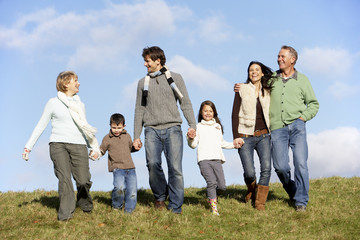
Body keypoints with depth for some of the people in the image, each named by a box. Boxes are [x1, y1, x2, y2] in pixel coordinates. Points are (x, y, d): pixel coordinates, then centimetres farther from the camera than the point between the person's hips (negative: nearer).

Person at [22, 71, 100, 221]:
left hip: (79, 145, 3)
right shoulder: (53, 103, 8)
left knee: (83, 180, -7)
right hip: (58, 144, -3)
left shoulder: (80, 105, 20)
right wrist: (28, 147, 4)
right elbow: (41, 126, 9)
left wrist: (94, 147, 16)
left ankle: (85, 204, 20)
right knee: (64, 178, -17)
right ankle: (65, 213, -16)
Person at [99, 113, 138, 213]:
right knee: (119, 187, -26)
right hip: (117, 168, -4)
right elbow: (102, 150, 14)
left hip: (130, 168, 4)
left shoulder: (127, 136, 15)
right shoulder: (107, 138, 6)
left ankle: (129, 210, 14)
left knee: (132, 190, -3)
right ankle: (116, 205, 1)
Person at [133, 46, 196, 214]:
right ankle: (160, 196, 6)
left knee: (175, 167, -11)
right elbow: (139, 110, 18)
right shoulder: (143, 82, 18)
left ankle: (175, 207, -4)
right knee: (153, 164, -17)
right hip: (152, 130, 2)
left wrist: (192, 125, -7)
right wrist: (136, 136, 11)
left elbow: (186, 103, 8)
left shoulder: (175, 78, 12)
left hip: (172, 128, -2)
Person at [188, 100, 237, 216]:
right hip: (204, 159, -4)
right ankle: (214, 208, -12)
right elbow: (194, 144, 5)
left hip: (217, 159, 4)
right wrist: (190, 138, -15)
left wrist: (233, 144, 23)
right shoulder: (198, 127, 11)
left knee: (222, 186, -7)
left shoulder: (218, 126, 23)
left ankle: (211, 195, 23)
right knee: (212, 182, -20)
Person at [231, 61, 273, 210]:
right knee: (249, 172, -11)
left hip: (263, 136, 2)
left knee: (266, 168, -17)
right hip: (245, 136, -2)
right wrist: (236, 136, -8)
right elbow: (235, 114, 0)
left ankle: (260, 202, -6)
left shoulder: (268, 92, 11)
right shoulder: (242, 90, 3)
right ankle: (251, 190, 23)